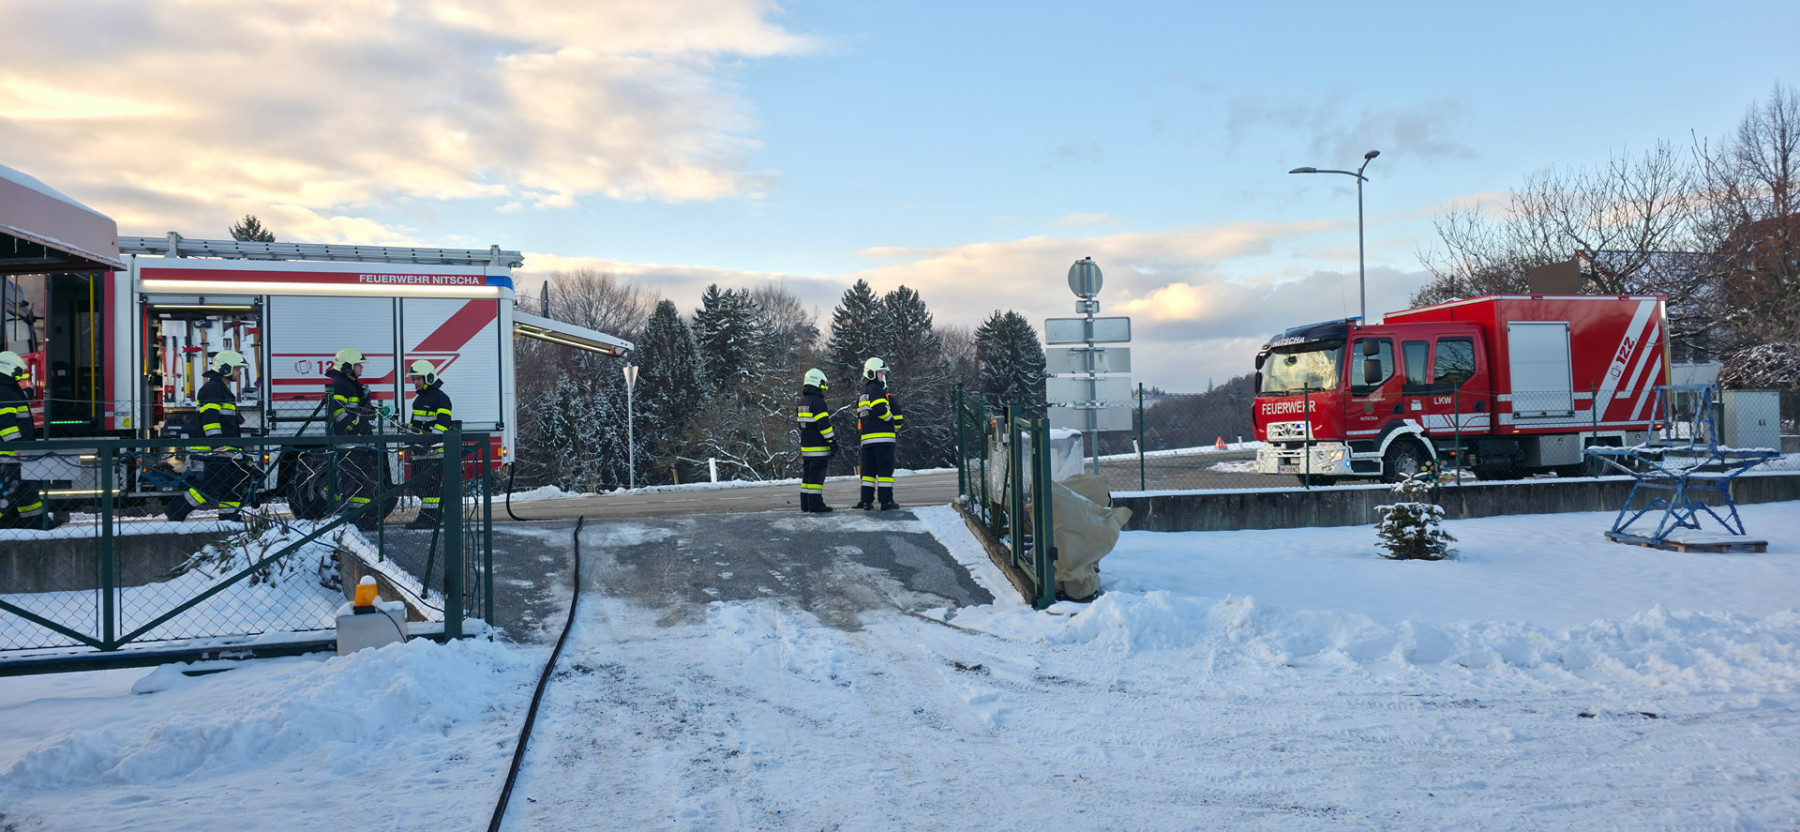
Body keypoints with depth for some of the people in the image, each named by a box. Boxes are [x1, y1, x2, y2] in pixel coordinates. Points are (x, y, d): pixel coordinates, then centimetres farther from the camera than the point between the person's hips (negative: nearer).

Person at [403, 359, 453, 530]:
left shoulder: (440, 397, -8)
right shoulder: (418, 398, 22)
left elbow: (442, 424, -16)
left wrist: (434, 445, -24)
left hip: (434, 451, -9)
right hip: (419, 449, 9)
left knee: (431, 483, -11)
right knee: (418, 483, 9)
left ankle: (431, 518, -11)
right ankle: (425, 516, 14)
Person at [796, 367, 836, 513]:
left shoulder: (803, 401, 15)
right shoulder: (817, 401, -14)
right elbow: (823, 423, -18)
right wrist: (832, 441, -14)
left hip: (806, 445, 9)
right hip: (818, 447, -9)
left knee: (807, 474, 13)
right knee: (817, 474, -8)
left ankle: (806, 504, 17)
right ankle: (816, 505, -9)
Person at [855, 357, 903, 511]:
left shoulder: (863, 394, 23)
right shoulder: (876, 390, -7)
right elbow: (880, 409, -18)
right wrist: (895, 420, -4)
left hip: (867, 439, 9)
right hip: (882, 437, -9)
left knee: (869, 470, 9)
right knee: (886, 469, -6)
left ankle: (866, 501, 8)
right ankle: (886, 501, -6)